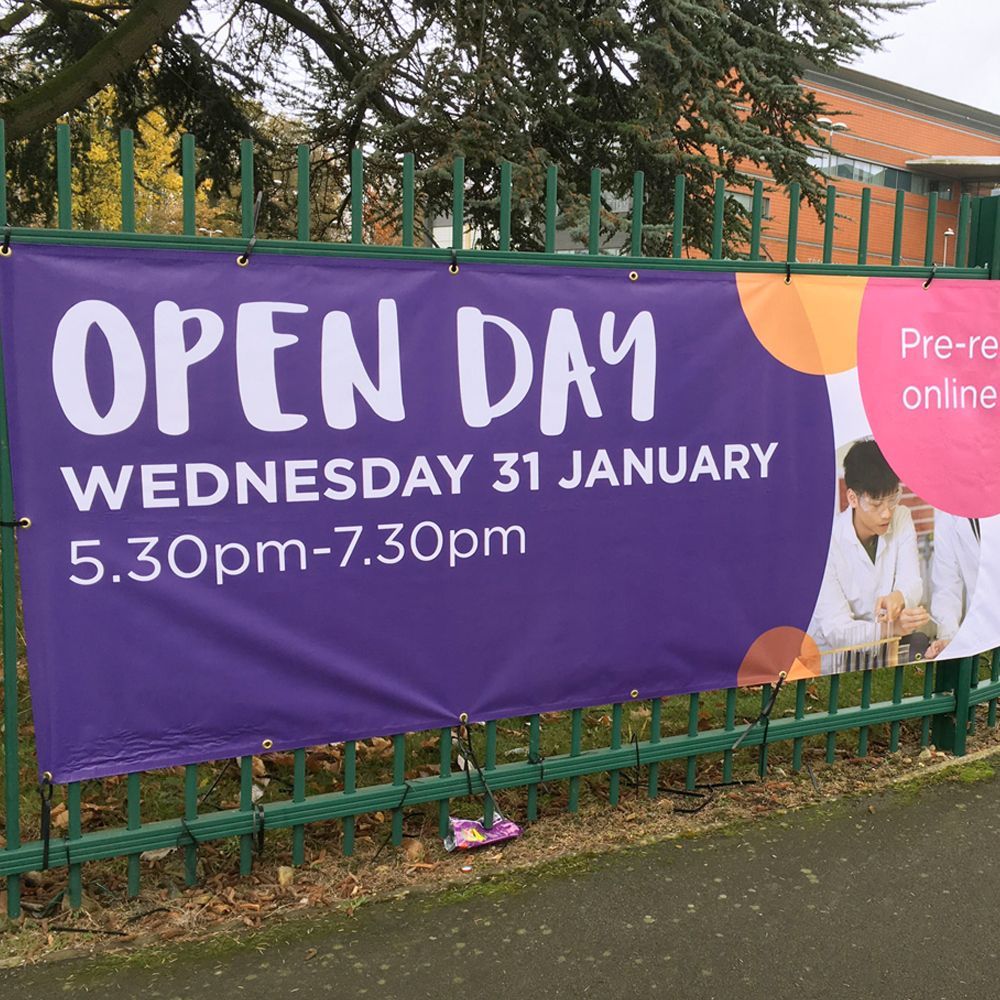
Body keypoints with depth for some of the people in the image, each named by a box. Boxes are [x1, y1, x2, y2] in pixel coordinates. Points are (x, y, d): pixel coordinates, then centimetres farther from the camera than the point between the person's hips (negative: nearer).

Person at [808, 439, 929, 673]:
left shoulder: (901, 519, -1)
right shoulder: (826, 543, -20)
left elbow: (912, 583, -9)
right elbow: (836, 632, -23)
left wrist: (898, 597, -34)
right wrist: (890, 628, -42)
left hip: (884, 645, 5)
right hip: (833, 658, -5)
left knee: (919, 643, -23)